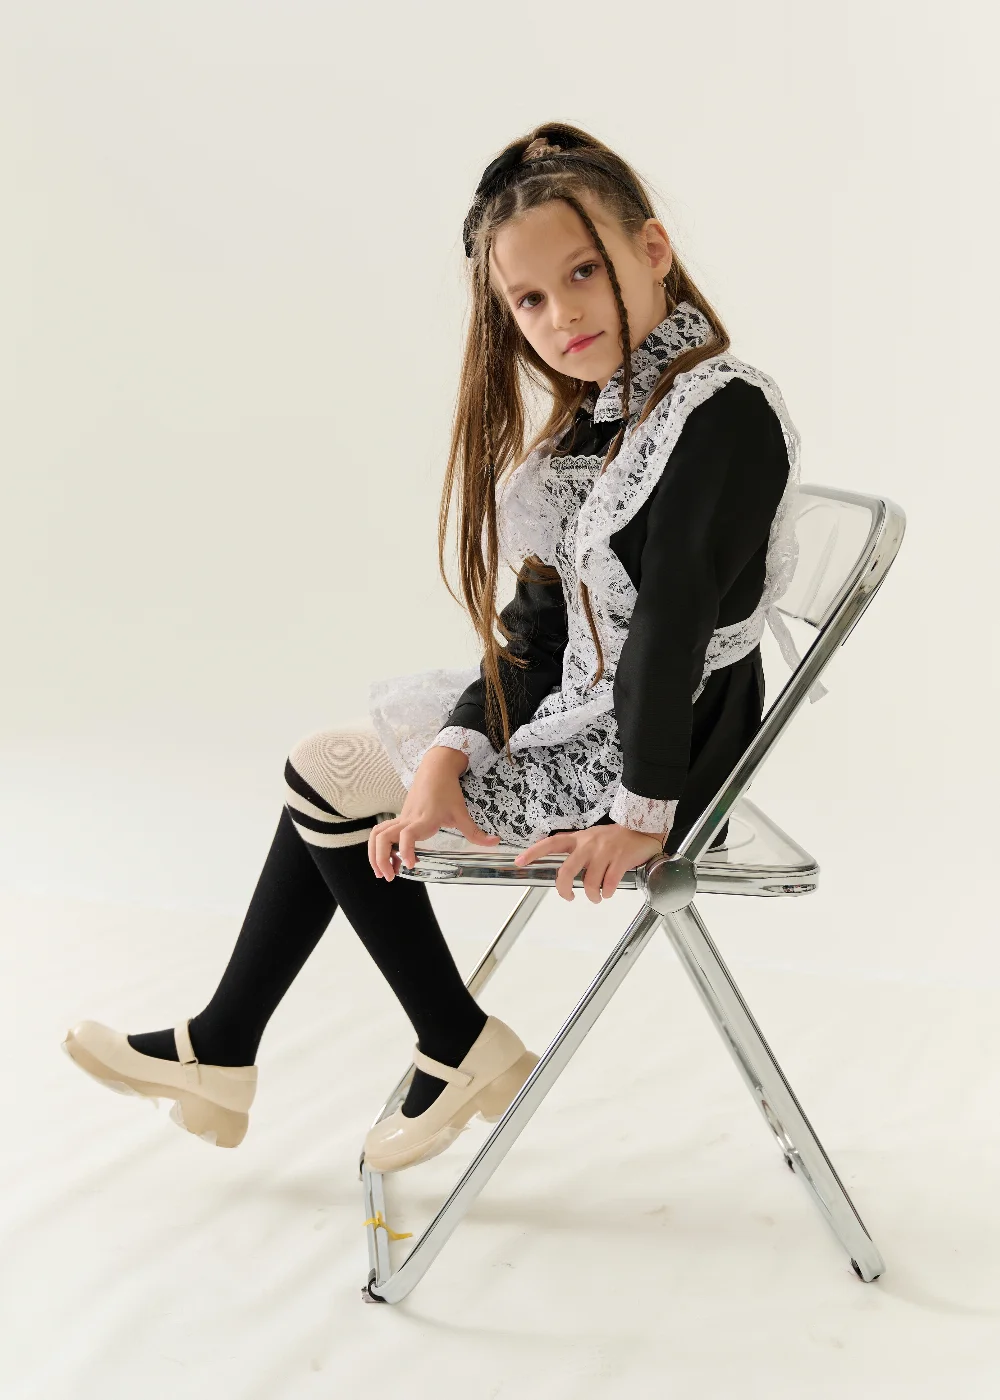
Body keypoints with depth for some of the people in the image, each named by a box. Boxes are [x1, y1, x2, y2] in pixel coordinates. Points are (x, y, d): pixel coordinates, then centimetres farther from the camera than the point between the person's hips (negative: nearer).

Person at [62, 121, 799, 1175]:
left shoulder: (723, 411, -22)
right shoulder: (604, 415, 7)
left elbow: (672, 619, -23)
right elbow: (543, 619, 3)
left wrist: (643, 812, -19)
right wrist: (453, 756, -8)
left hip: (638, 760, -9)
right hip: (585, 715, 9)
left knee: (328, 779, 2)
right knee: (332, 773, 13)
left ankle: (460, 1049, 16)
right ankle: (221, 1053, 22)